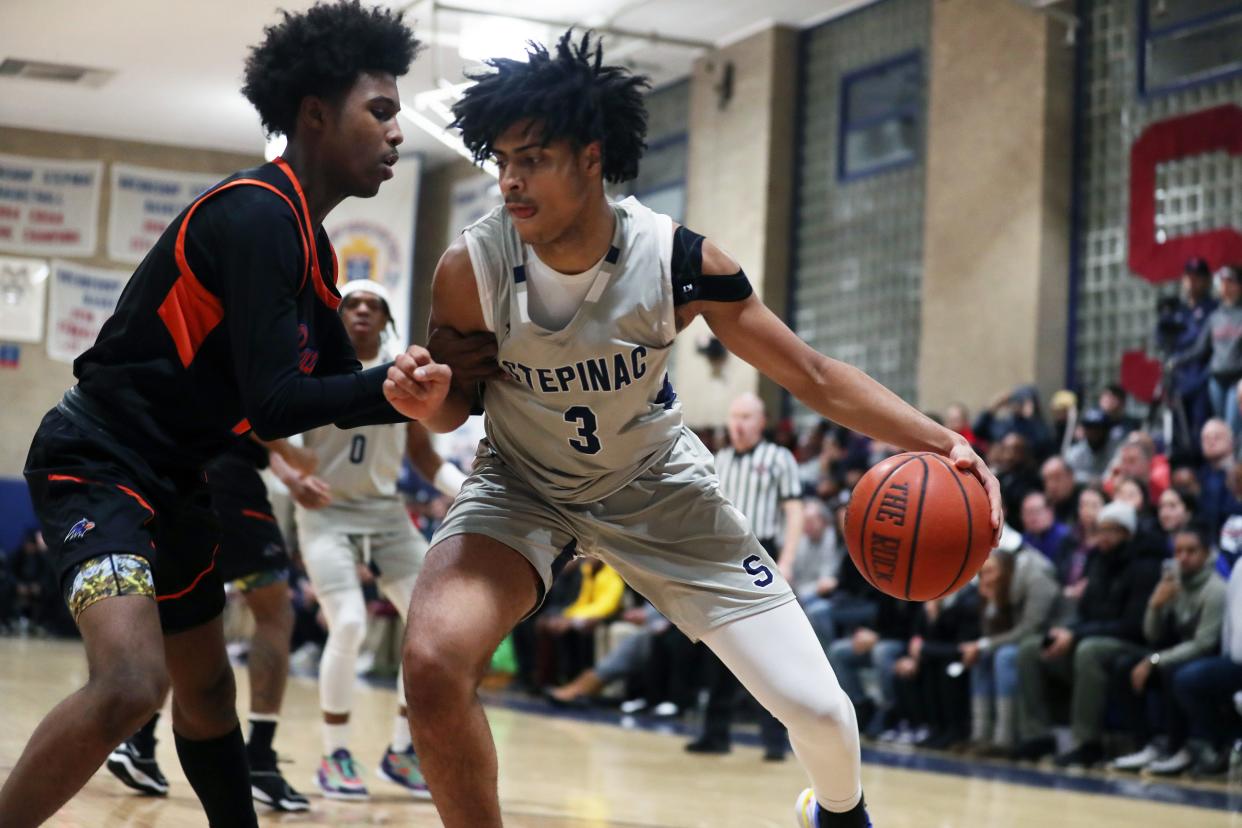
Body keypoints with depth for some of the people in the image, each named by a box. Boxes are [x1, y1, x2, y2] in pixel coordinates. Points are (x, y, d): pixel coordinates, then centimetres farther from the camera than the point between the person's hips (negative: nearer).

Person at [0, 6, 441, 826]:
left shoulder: (307, 242, 10)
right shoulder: (257, 213, -19)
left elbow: (335, 388, 16)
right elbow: (272, 404, -24)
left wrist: (419, 387, 1)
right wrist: (398, 384, -23)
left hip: (172, 480, 10)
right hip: (98, 463, -10)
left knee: (207, 690, 19)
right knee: (130, 683, -28)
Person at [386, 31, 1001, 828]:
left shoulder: (678, 261, -25)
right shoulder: (471, 269, -24)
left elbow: (814, 375, -16)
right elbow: (453, 408, -6)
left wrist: (940, 441, -30)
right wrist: (422, 395, -32)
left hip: (657, 486, 1)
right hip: (522, 487, 0)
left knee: (818, 709, -2)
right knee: (434, 664, -30)